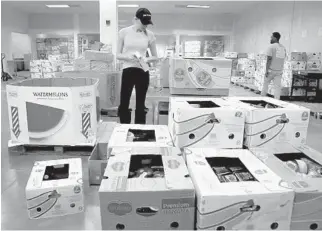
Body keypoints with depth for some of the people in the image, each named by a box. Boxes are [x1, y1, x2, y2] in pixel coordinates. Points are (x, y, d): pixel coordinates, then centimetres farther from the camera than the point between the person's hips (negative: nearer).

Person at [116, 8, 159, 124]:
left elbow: (155, 57, 10)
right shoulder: (124, 32, 0)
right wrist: (127, 56, -18)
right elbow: (118, 55, 3)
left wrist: (146, 59, -11)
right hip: (128, 71, -1)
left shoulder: (150, 35, 3)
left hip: (143, 72, 1)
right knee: (124, 103, 0)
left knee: (140, 104, 8)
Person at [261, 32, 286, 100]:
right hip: (279, 70, 5)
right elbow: (283, 59, 13)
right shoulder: (283, 48, 11)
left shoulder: (271, 46, -9)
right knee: (277, 86, 3)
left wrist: (267, 71, -14)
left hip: (271, 69, -5)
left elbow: (269, 59, -15)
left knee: (265, 84, 11)